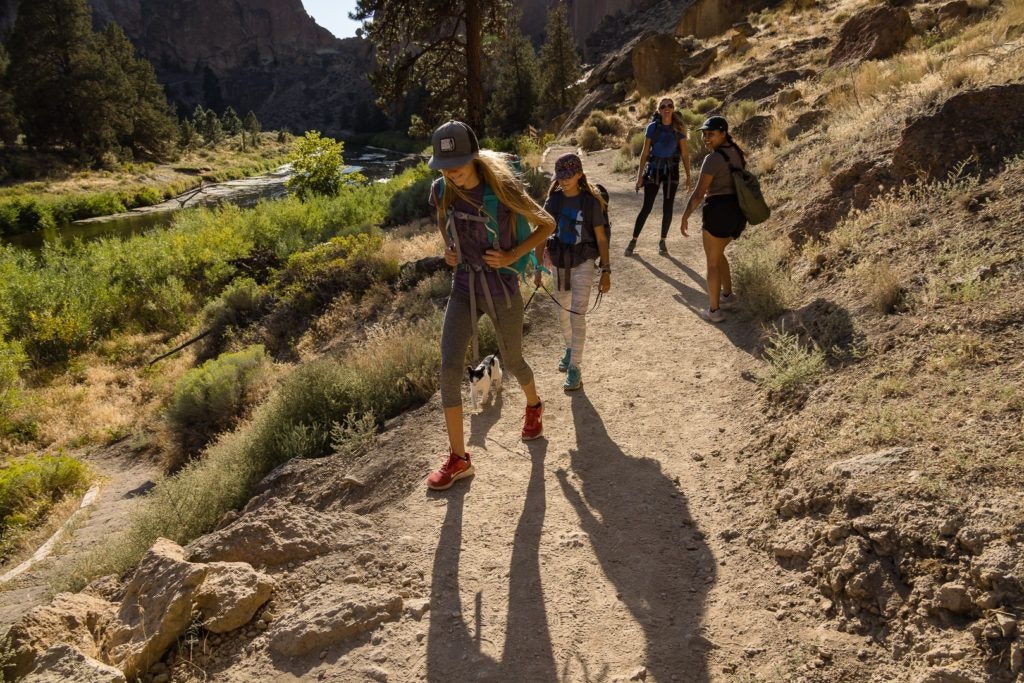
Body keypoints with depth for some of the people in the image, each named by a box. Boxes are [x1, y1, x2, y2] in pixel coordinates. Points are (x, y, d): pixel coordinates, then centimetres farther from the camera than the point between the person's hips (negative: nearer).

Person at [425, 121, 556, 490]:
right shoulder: (441, 190, -6)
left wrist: (512, 255, -14)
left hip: (502, 288, -3)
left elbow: (547, 225, -6)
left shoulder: (502, 189, -18)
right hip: (464, 287, 3)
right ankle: (458, 458, 2)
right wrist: (447, 249, 2)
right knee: (450, 368, -9)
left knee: (512, 362, 15)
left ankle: (533, 406, 52)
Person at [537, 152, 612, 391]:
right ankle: (570, 349, 44)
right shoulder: (553, 201, -2)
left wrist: (606, 271, -7)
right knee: (562, 313, 17)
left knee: (577, 314, -10)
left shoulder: (591, 201, -10)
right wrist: (539, 267, -3)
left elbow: (601, 238, -6)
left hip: (583, 263, -4)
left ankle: (575, 368, -2)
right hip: (559, 262, 4)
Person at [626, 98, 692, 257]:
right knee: (646, 207, -3)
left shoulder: (678, 129, 0)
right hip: (654, 168, -1)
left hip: (671, 170, 1)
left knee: (667, 208, 5)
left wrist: (688, 176, 0)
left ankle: (662, 242, 18)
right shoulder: (653, 127, -3)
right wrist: (640, 175, -3)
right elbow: (645, 152, 0)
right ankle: (633, 241, 7)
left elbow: (685, 154, 3)